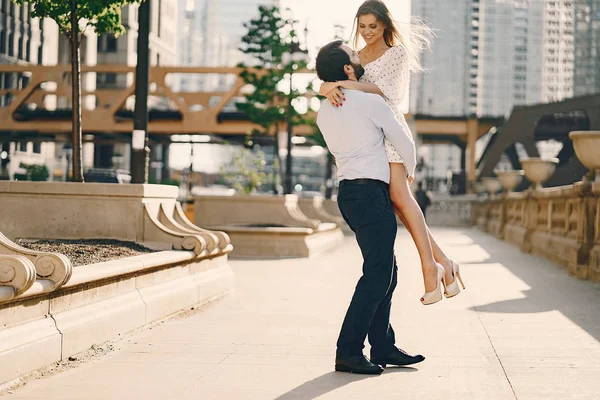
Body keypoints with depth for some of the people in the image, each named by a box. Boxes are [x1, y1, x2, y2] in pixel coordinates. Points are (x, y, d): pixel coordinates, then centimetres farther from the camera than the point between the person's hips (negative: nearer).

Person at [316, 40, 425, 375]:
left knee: (386, 271, 14)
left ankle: (383, 347, 16)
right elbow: (404, 141, 0)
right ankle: (348, 351, -11)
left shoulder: (324, 113, 11)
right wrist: (410, 170, 18)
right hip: (371, 193, -9)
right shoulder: (370, 102, -10)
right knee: (377, 275, -8)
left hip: (349, 192, 9)